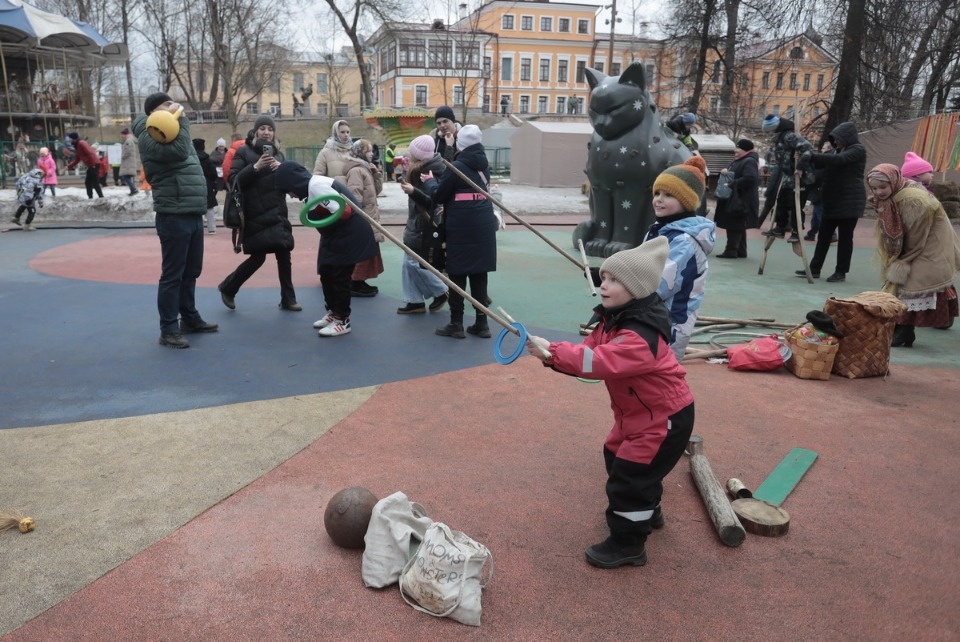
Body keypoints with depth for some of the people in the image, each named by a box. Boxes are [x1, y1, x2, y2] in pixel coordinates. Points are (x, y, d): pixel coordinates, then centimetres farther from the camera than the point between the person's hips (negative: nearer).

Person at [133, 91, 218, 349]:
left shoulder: (172, 132, 21)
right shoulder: (149, 138, -8)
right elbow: (179, 151, -24)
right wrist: (180, 119, -14)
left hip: (194, 214, 9)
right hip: (174, 216, -9)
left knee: (191, 272, 17)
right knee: (173, 275, -5)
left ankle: (190, 318, 29)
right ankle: (168, 330, 1)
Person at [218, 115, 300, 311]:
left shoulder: (278, 153, 14)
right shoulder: (243, 151, 0)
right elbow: (234, 181, -9)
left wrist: (281, 170, -8)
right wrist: (255, 167, -21)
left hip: (277, 213, 5)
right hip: (255, 216, -5)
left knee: (284, 255, 1)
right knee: (258, 257, -6)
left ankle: (288, 300, 10)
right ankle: (227, 288, 16)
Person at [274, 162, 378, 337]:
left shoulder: (316, 186, -21)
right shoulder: (312, 185, 10)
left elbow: (344, 211, -27)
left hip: (350, 235, -10)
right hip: (337, 235, 10)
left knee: (339, 276, -4)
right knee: (326, 272, 14)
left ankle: (342, 320, 7)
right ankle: (333, 312, 27)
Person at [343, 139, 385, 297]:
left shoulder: (366, 168, 16)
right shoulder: (356, 170, -15)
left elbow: (377, 189, 17)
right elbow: (354, 196, -23)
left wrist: (376, 173, 4)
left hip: (370, 218, 10)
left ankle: (359, 282, 22)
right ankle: (354, 285, -1)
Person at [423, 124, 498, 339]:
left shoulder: (456, 166, -10)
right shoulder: (483, 165, 11)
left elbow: (438, 196, -5)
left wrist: (429, 180, 14)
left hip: (461, 227, -6)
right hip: (483, 226, 6)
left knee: (457, 274, 2)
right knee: (479, 274, 9)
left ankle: (456, 324, 7)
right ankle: (481, 323, 13)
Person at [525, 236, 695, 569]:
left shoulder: (641, 336, -34)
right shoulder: (614, 319, -1)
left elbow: (599, 361, -44)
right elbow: (590, 350, -7)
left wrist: (553, 351, -45)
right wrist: (553, 353, -26)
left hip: (665, 417, -10)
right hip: (636, 413, 10)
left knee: (627, 478, -7)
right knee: (616, 458, 25)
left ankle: (627, 544, 11)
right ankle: (647, 511, 47)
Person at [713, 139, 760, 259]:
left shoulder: (749, 162, -14)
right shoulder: (738, 161, 17)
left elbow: (749, 178, -28)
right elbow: (732, 174, 25)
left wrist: (732, 184, -23)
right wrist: (725, 172, 1)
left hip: (741, 200, -11)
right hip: (734, 199, 11)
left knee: (734, 226, -11)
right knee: (738, 227, 14)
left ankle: (731, 250, -10)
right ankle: (741, 251, 20)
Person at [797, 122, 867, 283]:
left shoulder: (858, 149, -9)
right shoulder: (839, 150, 17)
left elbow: (839, 160, -26)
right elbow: (826, 163, 12)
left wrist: (813, 157, -33)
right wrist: (811, 158, -10)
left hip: (850, 201, -8)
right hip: (833, 200, 8)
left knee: (845, 237, -2)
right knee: (823, 235, 8)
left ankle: (841, 272, 4)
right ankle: (814, 269, 13)